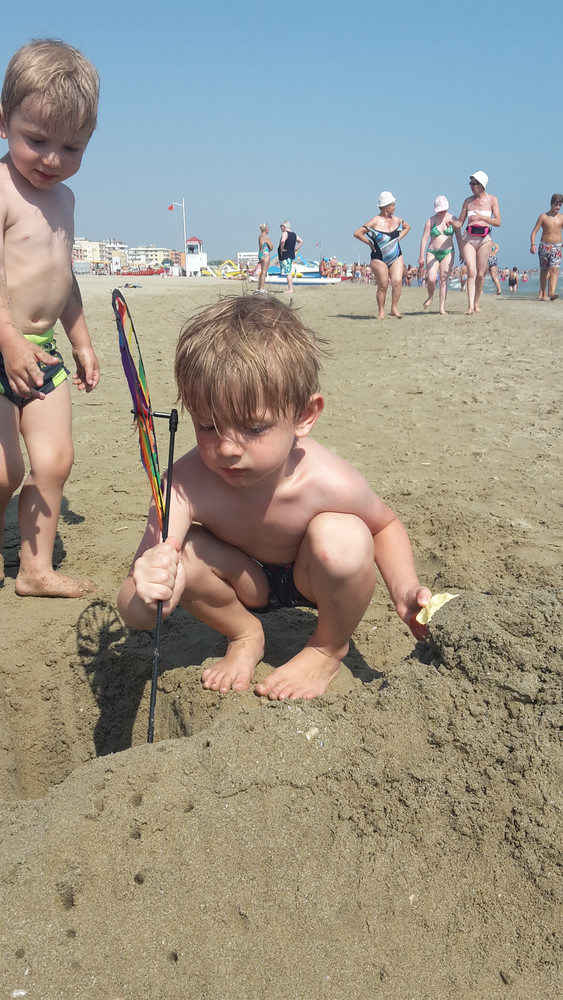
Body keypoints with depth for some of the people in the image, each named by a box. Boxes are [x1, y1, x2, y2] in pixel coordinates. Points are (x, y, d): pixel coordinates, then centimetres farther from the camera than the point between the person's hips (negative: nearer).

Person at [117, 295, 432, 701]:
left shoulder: (330, 483, -34)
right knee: (181, 554, -28)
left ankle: (330, 648, -1)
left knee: (341, 538, -34)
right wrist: (148, 598, -63)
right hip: (246, 582, 1)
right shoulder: (188, 485, -35)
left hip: (314, 580, -1)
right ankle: (245, 635, 6)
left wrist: (404, 587, -25)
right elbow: (135, 613, -37)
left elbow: (385, 525, -7)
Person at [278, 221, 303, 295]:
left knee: (287, 273, -8)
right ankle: (289, 288, 17)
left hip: (285, 256, -9)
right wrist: (295, 250, 15)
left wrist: (281, 249, -18)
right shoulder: (294, 234, 13)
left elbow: (283, 241, -31)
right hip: (291, 255, 9)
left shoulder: (285, 233, -12)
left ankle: (290, 289, -9)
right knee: (289, 272, 14)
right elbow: (301, 241, 20)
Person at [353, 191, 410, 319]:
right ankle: (381, 311, 11)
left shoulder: (396, 220, 8)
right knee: (383, 286, -3)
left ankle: (394, 308, 1)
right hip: (379, 259, -4)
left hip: (396, 257, 4)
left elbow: (407, 227, 30)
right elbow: (357, 233, -12)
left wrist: (399, 238, 15)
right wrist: (370, 243, -6)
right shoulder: (375, 221, -10)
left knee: (397, 281, -12)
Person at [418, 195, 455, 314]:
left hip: (448, 252, 1)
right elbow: (424, 239, -1)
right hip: (432, 252, -1)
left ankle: (442, 307, -2)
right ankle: (430, 296, 16)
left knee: (444, 280, -5)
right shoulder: (431, 221, 2)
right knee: (431, 279, -16)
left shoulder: (452, 219, 5)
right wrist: (421, 256, -5)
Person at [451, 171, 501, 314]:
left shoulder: (492, 200, 4)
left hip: (484, 239, 0)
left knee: (480, 274, 1)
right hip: (468, 238, 1)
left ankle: (476, 303, 17)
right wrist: (452, 222, -10)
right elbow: (460, 222, 13)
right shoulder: (468, 200, 10)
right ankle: (470, 305, -19)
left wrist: (481, 217, -17)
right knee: (471, 272, -14)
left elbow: (498, 222, -4)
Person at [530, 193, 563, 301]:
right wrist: (532, 244, -13)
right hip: (544, 246, 0)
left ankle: (551, 293, -29)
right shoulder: (543, 217, 2)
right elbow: (534, 231, 0)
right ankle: (543, 294, 17)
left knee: (554, 269, -16)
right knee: (544, 270, 6)